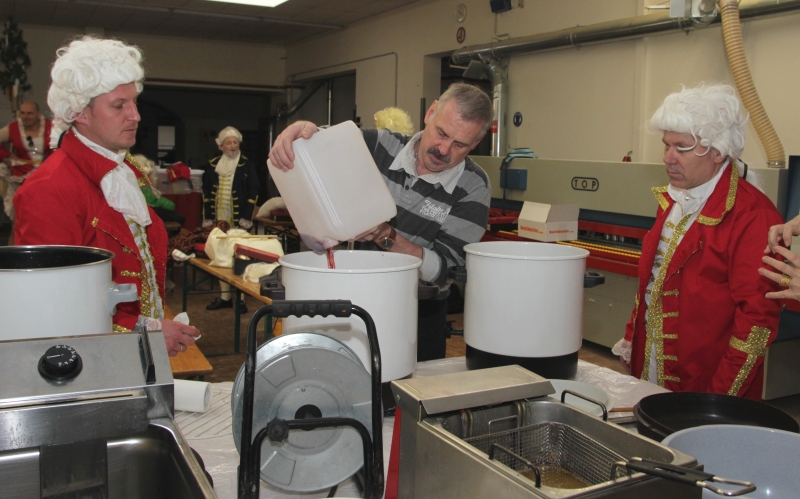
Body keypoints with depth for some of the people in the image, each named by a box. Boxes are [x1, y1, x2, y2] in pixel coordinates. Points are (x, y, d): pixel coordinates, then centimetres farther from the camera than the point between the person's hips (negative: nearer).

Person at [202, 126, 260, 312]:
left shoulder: (247, 165, 1)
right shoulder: (212, 165, 9)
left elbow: (253, 193, -2)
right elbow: (206, 192, 11)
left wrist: (246, 218, -10)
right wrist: (208, 218, 4)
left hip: (238, 220, -3)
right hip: (219, 219, 4)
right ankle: (225, 297, 18)